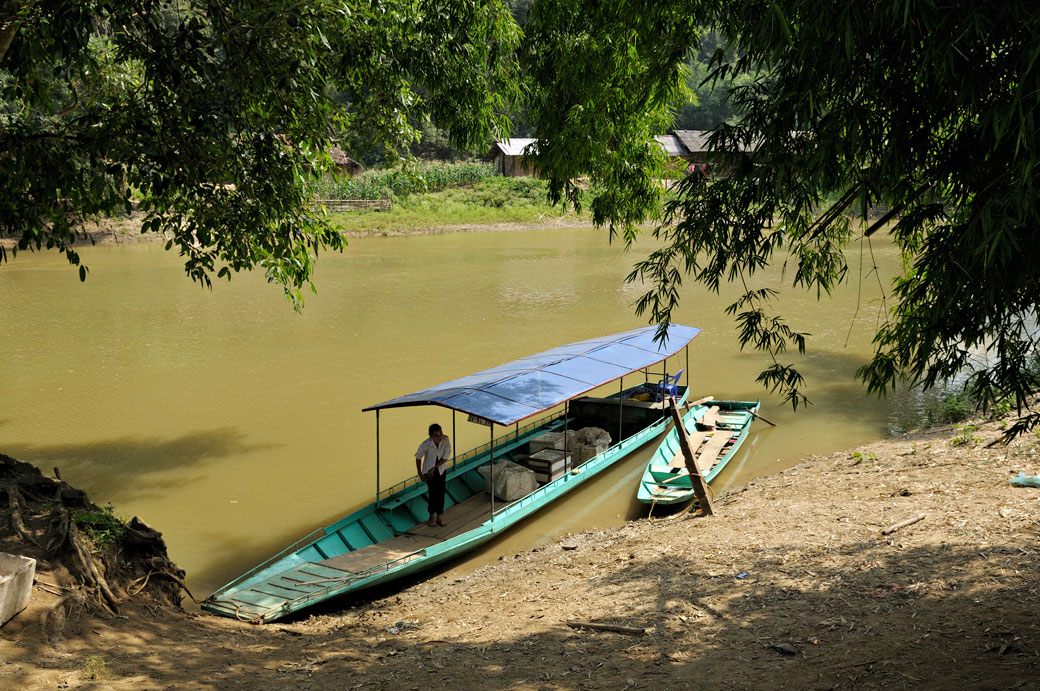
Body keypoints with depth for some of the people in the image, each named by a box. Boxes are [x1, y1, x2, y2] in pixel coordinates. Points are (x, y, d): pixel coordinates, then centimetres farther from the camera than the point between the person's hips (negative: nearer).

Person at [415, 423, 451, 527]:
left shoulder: (446, 440, -22)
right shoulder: (426, 444, -26)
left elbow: (446, 456, -16)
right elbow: (418, 458, -11)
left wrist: (434, 467, -17)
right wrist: (420, 474, -6)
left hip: (441, 470, 3)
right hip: (429, 471, -3)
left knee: (441, 493, 5)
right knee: (433, 493, -5)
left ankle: (440, 516, 20)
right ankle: (432, 516, 16)